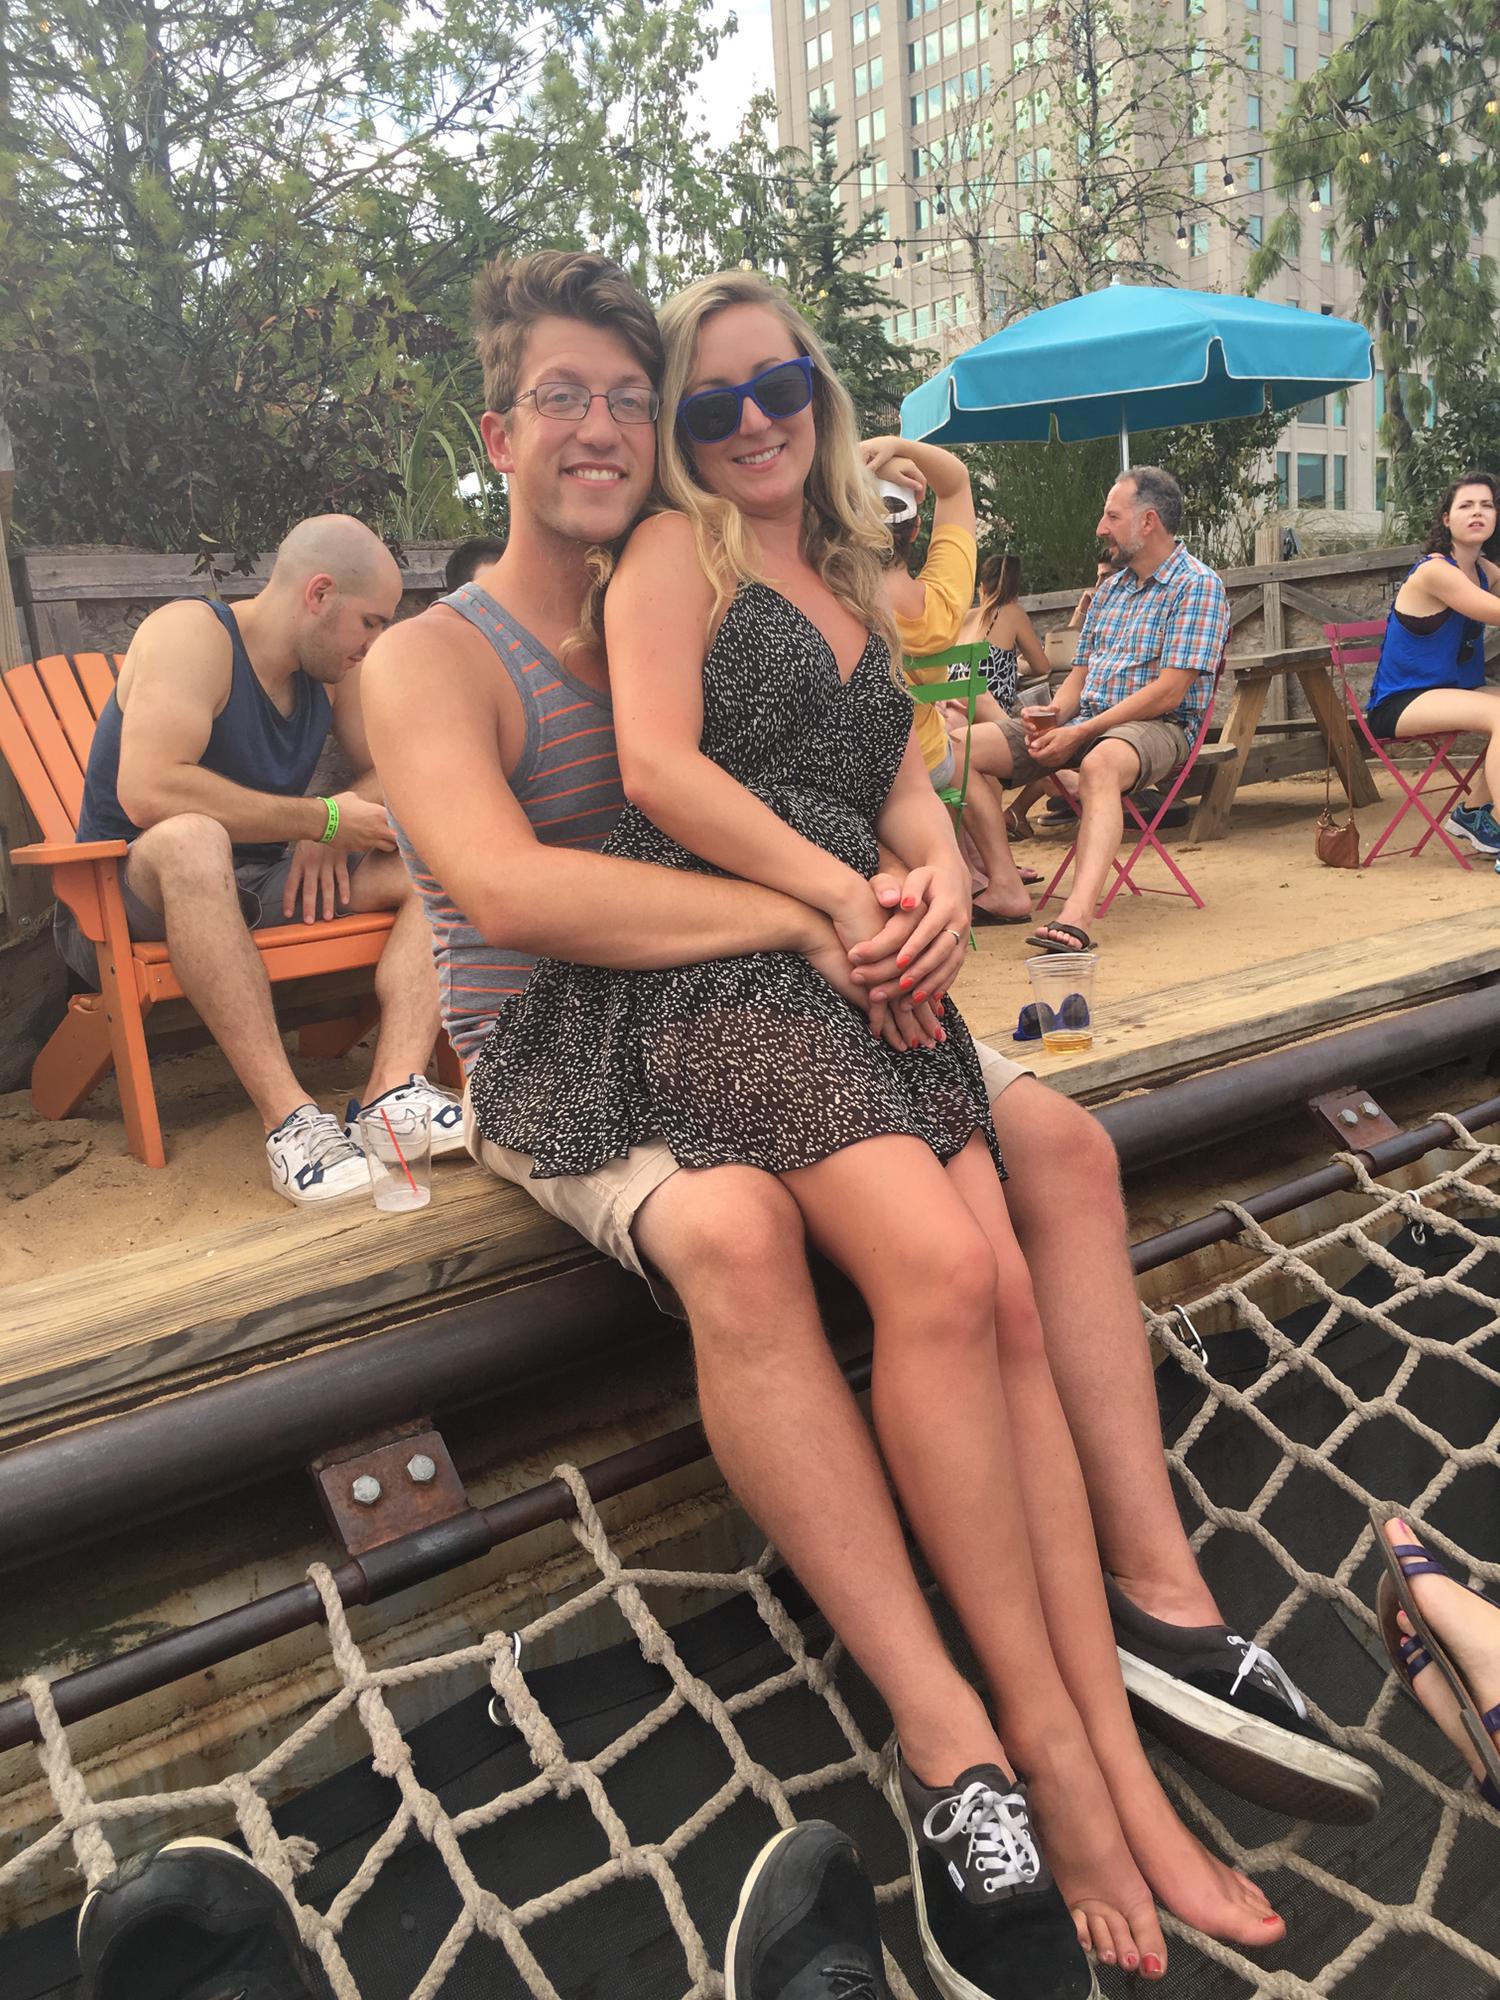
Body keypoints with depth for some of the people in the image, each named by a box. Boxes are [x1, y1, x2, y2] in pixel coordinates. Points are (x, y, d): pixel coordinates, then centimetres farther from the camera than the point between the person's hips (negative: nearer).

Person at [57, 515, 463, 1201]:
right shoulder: (191, 634, -15)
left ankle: (394, 1089, -31)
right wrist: (323, 818, -25)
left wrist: (333, 828, -10)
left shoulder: (333, 669, 7)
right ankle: (288, 1116, -42)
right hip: (126, 906, -7)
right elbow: (148, 792, -30)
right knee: (192, 838, -40)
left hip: (256, 895, 7)